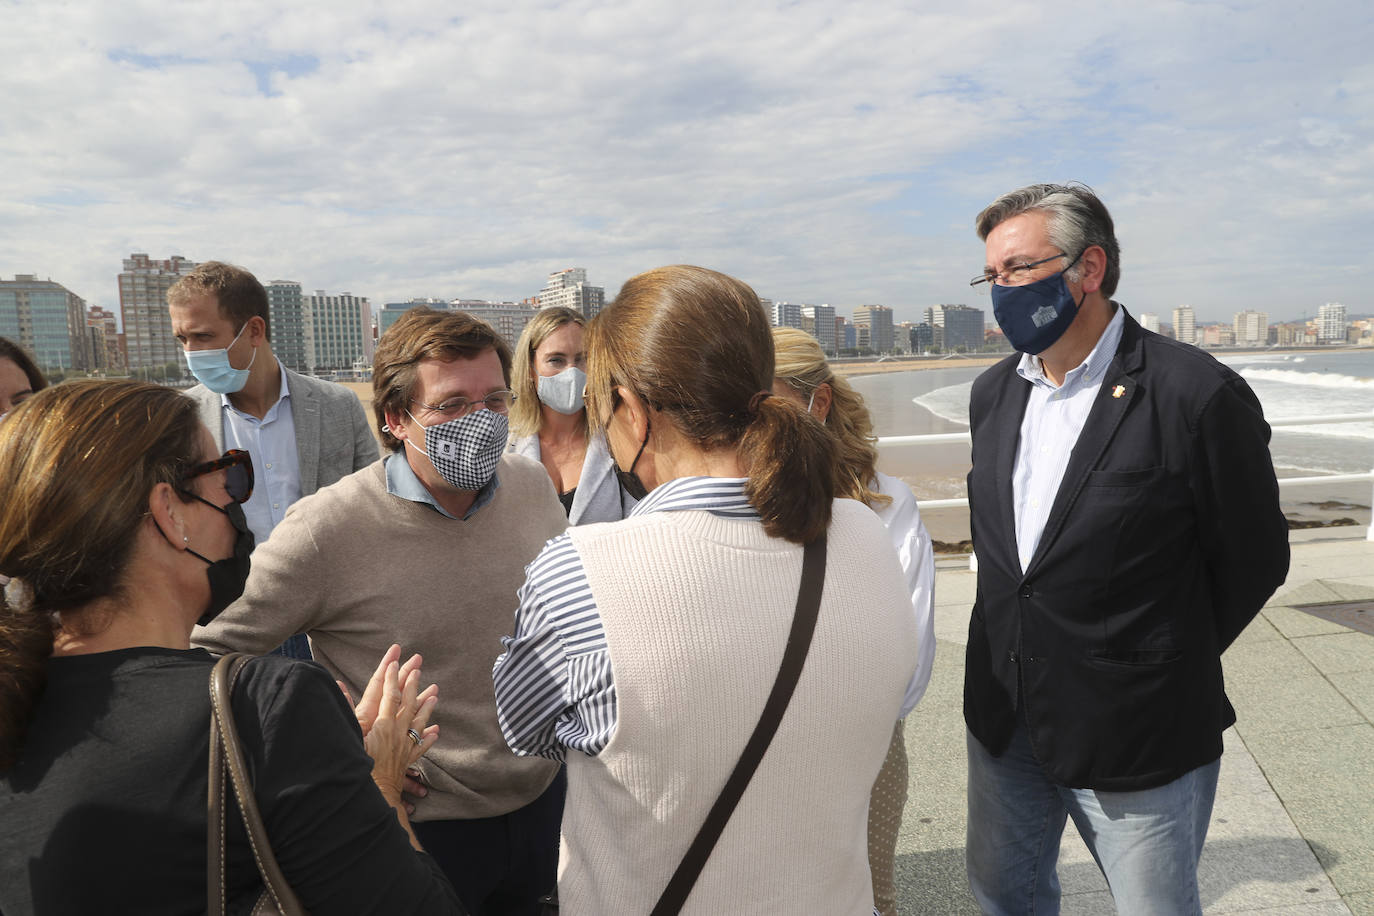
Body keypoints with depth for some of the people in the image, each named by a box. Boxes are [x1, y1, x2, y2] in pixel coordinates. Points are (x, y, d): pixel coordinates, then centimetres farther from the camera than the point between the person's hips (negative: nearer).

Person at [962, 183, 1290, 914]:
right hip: (1003, 718, 6)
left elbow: (1254, 559, -8)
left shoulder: (1198, 395, -17)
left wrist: (1164, 669, 0)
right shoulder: (992, 393, 3)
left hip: (1136, 739, -6)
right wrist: (1019, 648, 9)